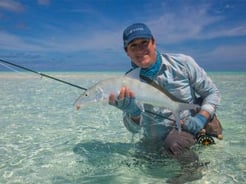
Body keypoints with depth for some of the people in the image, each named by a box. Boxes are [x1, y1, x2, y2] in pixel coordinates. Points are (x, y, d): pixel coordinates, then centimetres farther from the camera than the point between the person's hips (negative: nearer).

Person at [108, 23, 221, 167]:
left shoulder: (182, 63, -10)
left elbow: (213, 93, -2)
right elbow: (135, 129, -11)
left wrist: (201, 118, -20)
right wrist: (133, 113, -34)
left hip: (192, 128, -3)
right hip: (158, 143, 3)